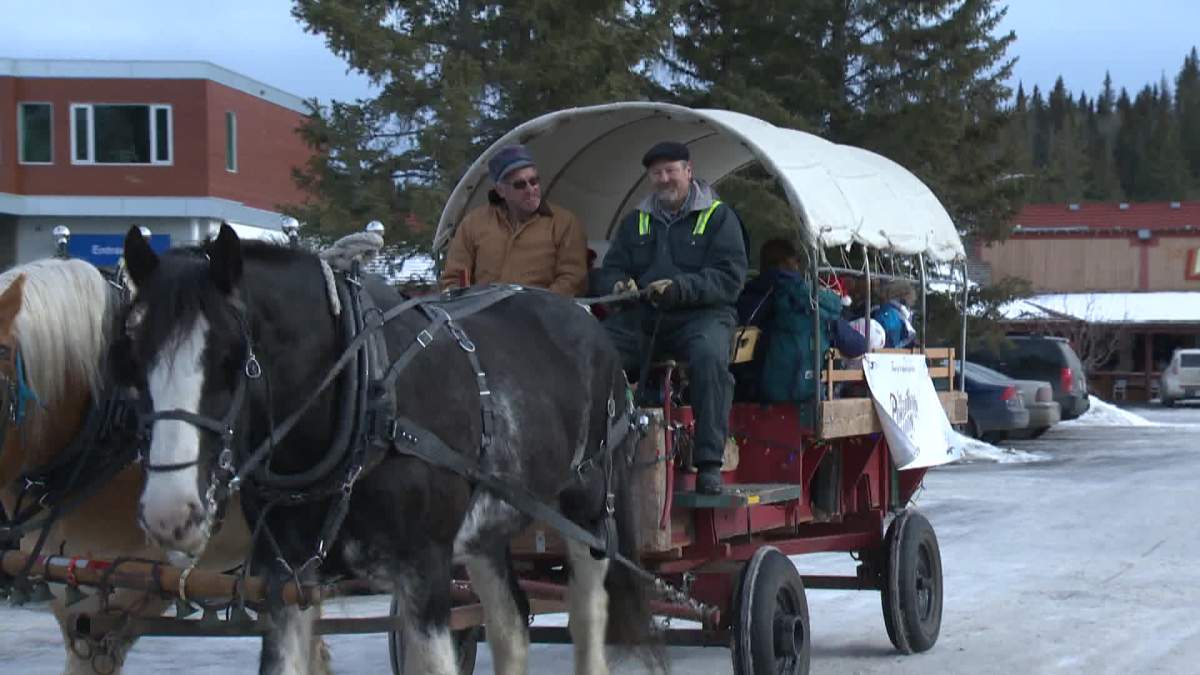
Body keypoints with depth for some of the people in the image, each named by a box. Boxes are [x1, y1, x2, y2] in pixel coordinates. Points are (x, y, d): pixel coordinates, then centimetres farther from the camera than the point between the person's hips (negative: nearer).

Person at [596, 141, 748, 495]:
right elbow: (610, 270, 21)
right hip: (642, 317, 4)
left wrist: (680, 289, -19)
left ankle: (709, 462, -33)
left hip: (700, 314, -4)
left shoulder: (718, 216, 8)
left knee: (710, 356, -37)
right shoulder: (635, 222, 22)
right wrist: (619, 286, -6)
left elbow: (729, 277, -3)